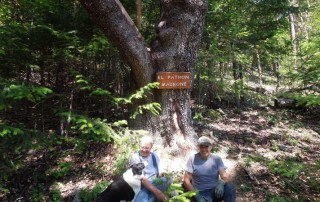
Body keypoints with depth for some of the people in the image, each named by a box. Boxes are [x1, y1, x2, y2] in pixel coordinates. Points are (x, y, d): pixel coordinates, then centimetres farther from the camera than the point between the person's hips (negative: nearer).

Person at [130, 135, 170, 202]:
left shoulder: (154, 156, 7)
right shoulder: (135, 157, -8)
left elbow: (161, 173, 6)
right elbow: (141, 178, -16)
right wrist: (156, 191, -26)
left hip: (156, 184, 6)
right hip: (142, 186, -5)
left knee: (167, 180, -25)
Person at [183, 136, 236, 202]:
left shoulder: (217, 159, 1)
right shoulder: (192, 159, -4)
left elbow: (225, 176, -8)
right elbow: (186, 180, -5)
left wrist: (221, 182, -32)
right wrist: (197, 194, -17)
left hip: (215, 191, 3)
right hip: (201, 193, -3)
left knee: (229, 187, -27)